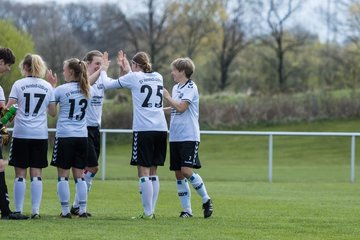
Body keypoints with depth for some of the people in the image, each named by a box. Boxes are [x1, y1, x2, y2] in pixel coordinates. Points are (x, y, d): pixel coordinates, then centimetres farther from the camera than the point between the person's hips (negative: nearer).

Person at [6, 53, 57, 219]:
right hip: (40, 135, 2)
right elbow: (53, 113, 10)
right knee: (36, 174, 4)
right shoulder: (47, 87, 5)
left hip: (21, 133, -2)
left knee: (20, 174, 2)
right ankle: (35, 210, 0)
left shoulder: (19, 84, -4)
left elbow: (8, 109, -10)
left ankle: (18, 210, 1)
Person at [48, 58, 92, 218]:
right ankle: (82, 210, 5)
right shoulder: (87, 90, 5)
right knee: (79, 175, 9)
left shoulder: (62, 89, -9)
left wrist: (52, 84, 11)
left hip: (64, 135, -4)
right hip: (82, 136, 4)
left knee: (63, 175, 2)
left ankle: (65, 210, -1)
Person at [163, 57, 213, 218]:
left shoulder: (190, 87, -9)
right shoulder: (176, 87, 16)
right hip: (175, 137, 8)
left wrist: (167, 97, -7)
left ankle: (206, 200, 3)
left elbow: (181, 107, -18)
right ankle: (186, 210, 9)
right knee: (178, 174, 4)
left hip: (189, 137, -8)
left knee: (186, 171, -16)